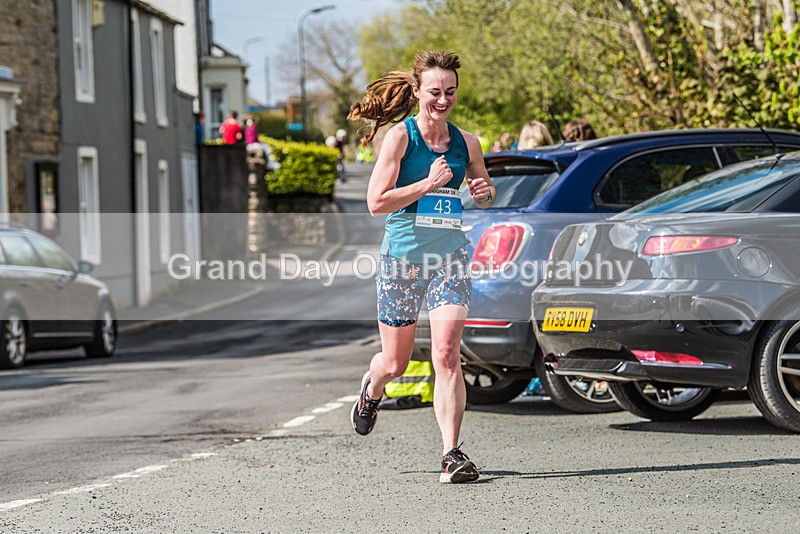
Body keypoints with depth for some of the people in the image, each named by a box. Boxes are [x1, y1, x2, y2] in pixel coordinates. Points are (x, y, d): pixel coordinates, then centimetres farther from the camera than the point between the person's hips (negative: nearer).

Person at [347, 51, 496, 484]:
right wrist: (429, 184, -19)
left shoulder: (466, 143, 7)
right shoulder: (400, 137, -6)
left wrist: (484, 192, -1)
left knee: (447, 355, -15)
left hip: (450, 260, 2)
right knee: (396, 362, 11)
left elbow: (487, 194, 23)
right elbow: (376, 202, -12)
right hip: (402, 258, -2)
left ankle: (451, 453, -14)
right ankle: (372, 388, 48)